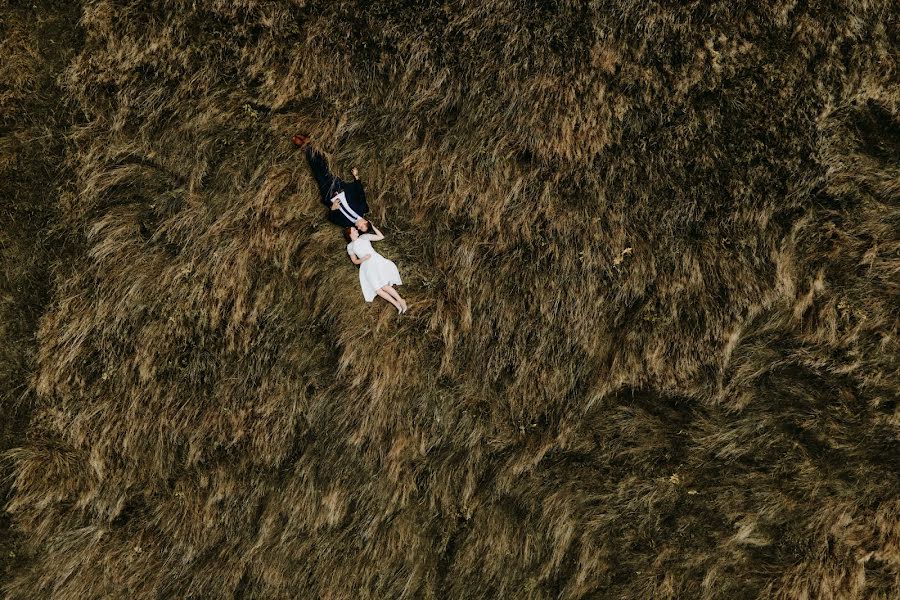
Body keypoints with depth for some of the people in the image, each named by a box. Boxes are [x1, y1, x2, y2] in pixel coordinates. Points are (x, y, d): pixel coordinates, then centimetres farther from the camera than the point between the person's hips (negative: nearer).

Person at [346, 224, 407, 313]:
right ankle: (396, 304, -15)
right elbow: (355, 261, 16)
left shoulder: (364, 237, 18)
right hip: (367, 266, 1)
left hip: (376, 261, -1)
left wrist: (372, 226, 15)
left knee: (384, 286, -22)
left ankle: (401, 301, -18)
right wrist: (363, 259, -4)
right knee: (377, 290, -19)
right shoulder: (350, 246, 17)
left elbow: (381, 237, 17)